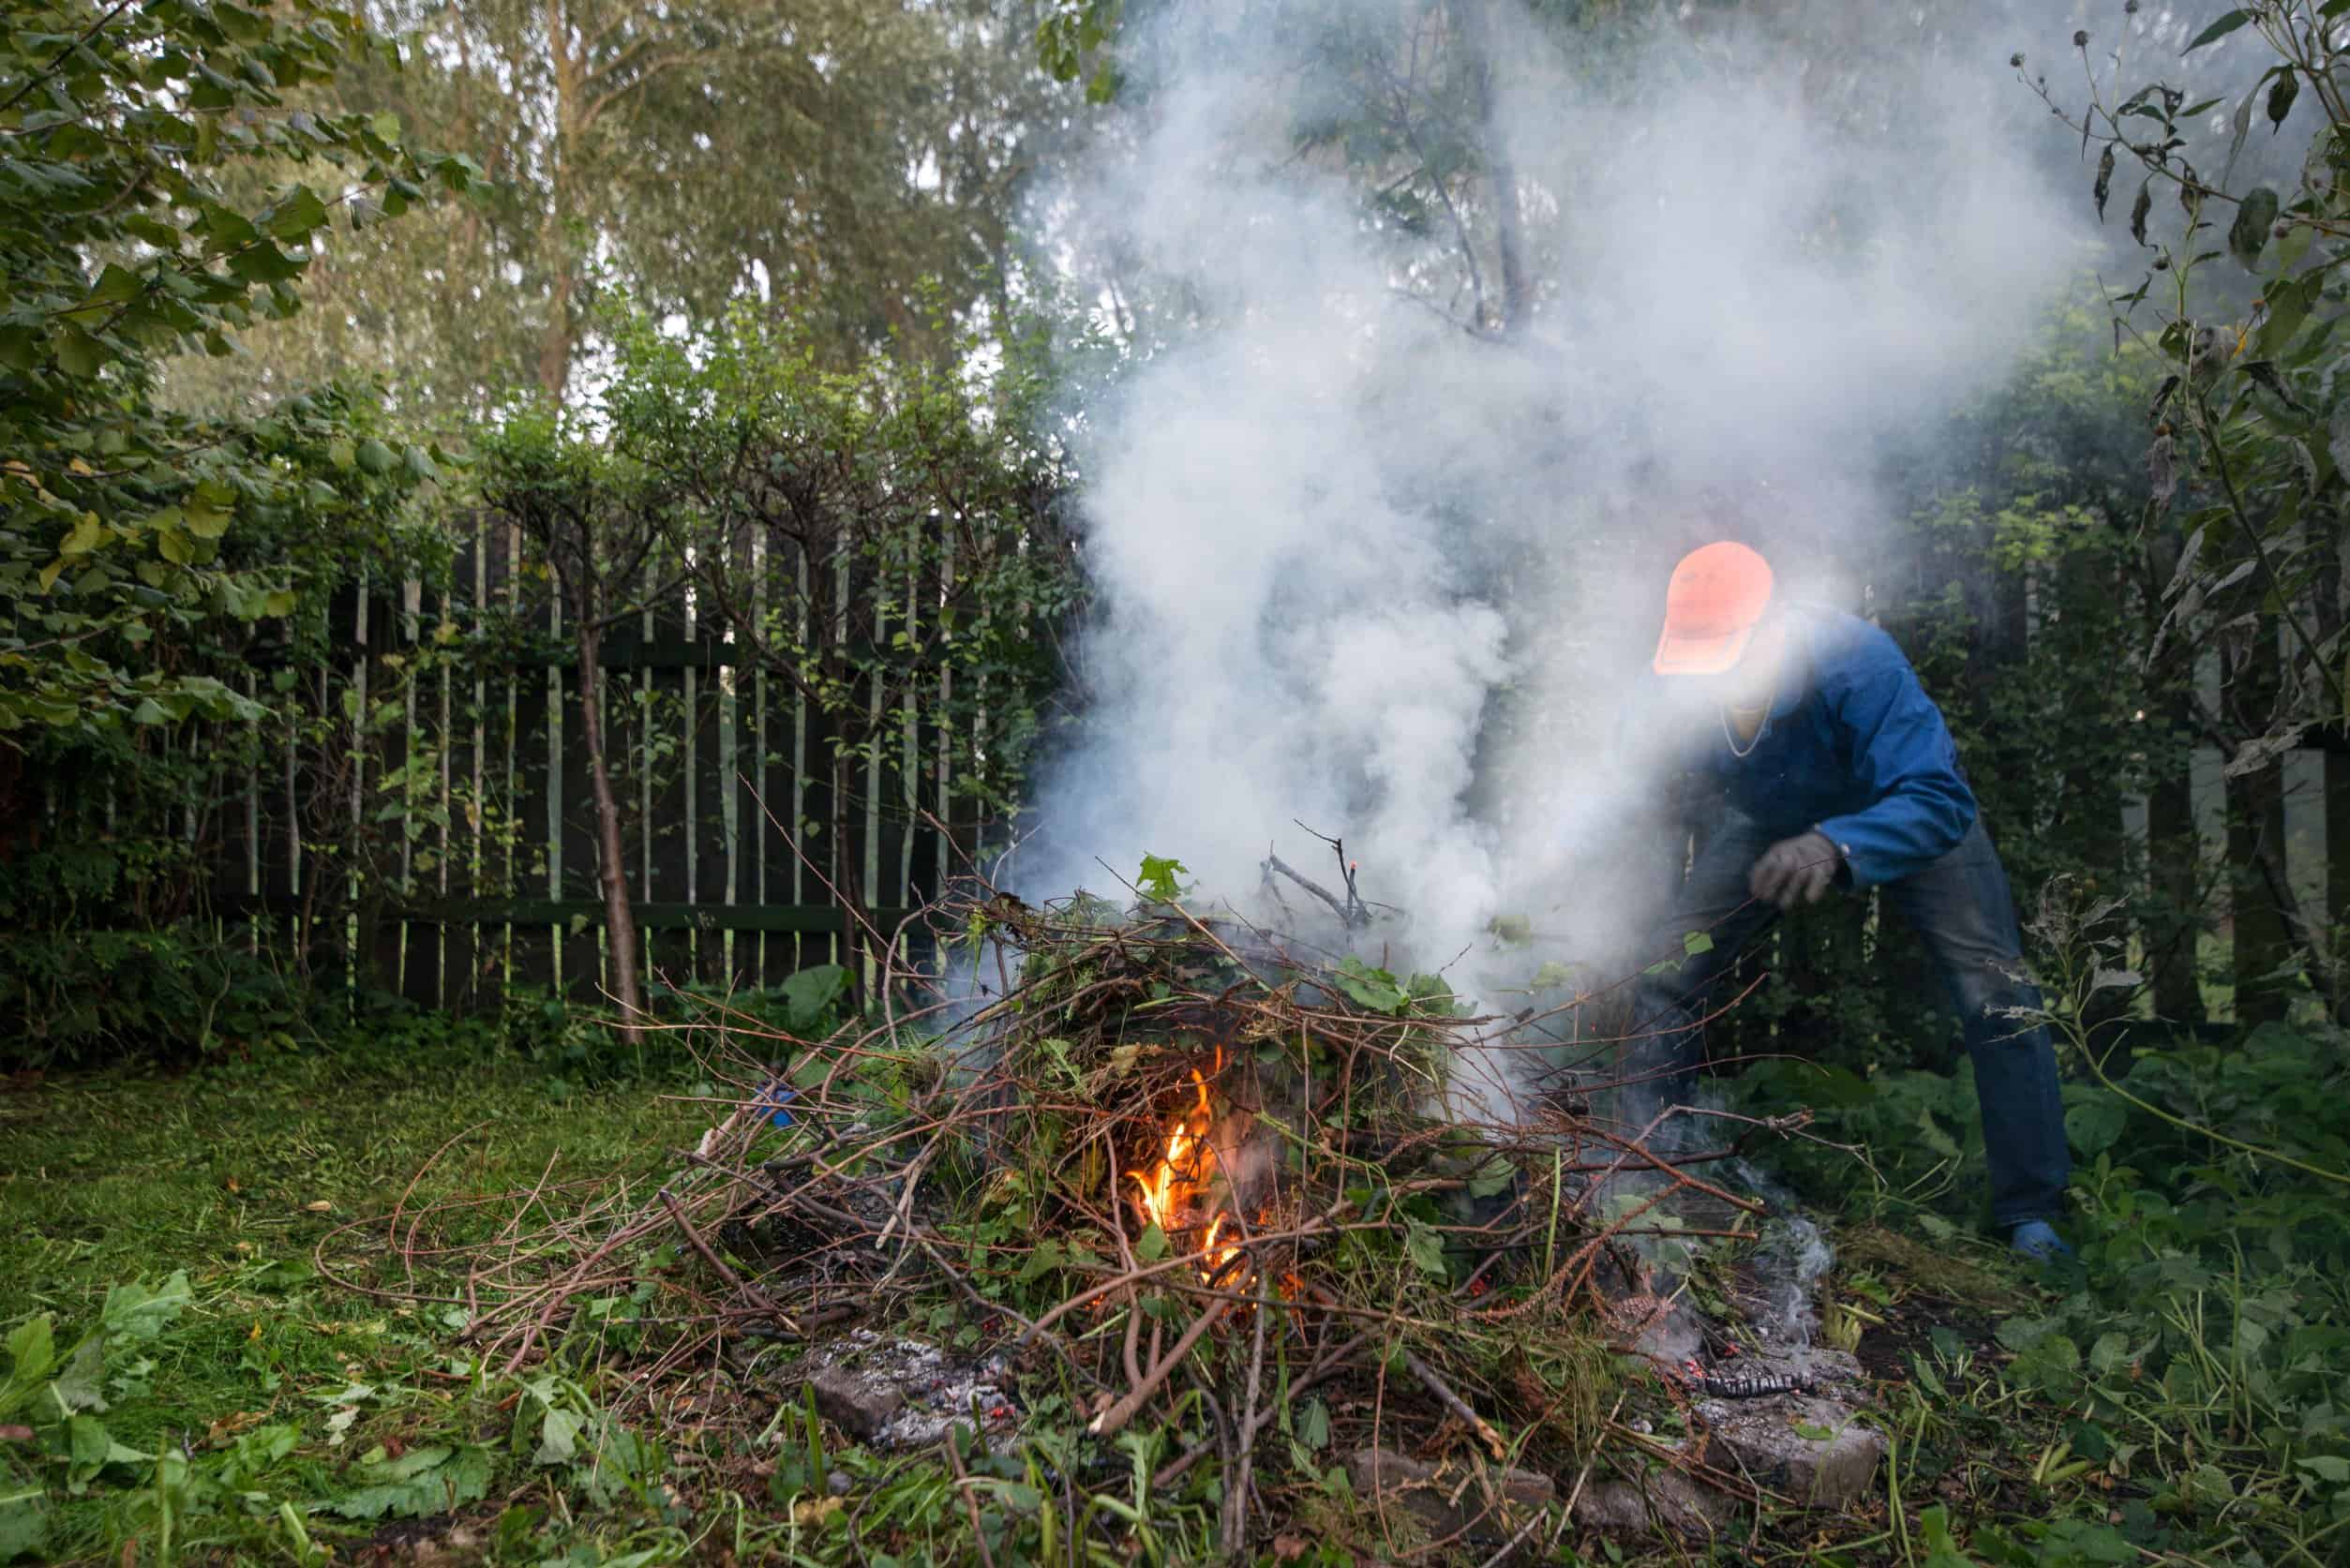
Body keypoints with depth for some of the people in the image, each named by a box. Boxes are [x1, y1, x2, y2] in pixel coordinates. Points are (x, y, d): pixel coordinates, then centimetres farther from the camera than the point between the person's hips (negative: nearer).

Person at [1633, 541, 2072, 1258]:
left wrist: (1836, 847, -68)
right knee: (1665, 976, -4)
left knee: (1996, 997, -14)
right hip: (1772, 820, 3)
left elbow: (1938, 802, -49)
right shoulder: (1677, 689, -31)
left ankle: (2031, 1215, 3)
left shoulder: (1860, 665, -43)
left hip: (1897, 810, -3)